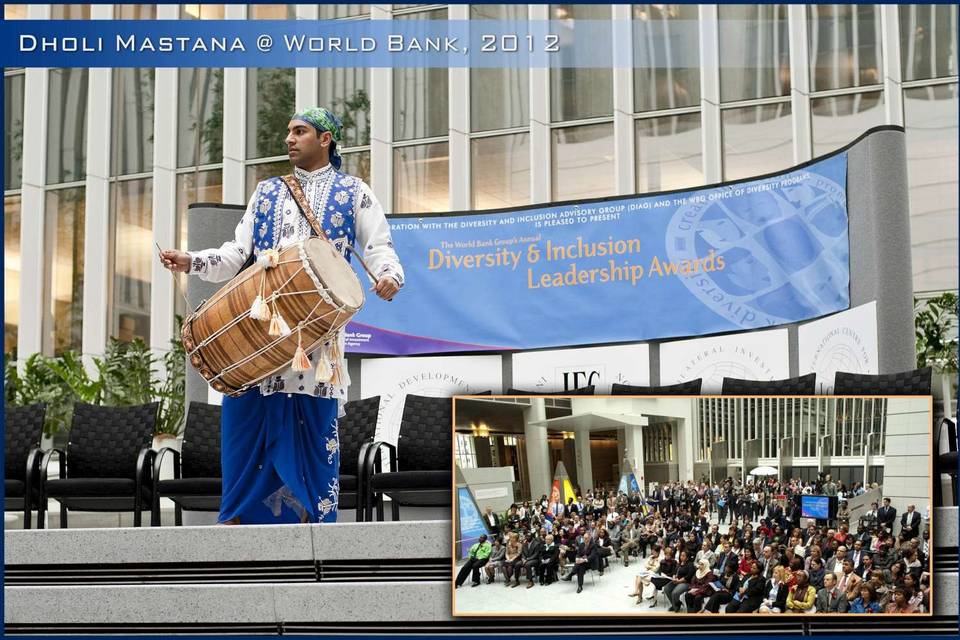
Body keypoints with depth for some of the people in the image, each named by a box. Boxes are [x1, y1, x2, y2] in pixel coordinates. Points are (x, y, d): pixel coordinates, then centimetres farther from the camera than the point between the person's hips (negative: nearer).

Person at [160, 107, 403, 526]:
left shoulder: (353, 193, 10)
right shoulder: (267, 192, 21)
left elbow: (379, 247, 2)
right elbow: (237, 253, 15)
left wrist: (389, 275, -21)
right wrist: (192, 262, -2)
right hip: (258, 321, 3)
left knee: (314, 419, -4)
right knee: (245, 414, -3)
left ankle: (312, 514, 4)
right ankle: (237, 513, 5)